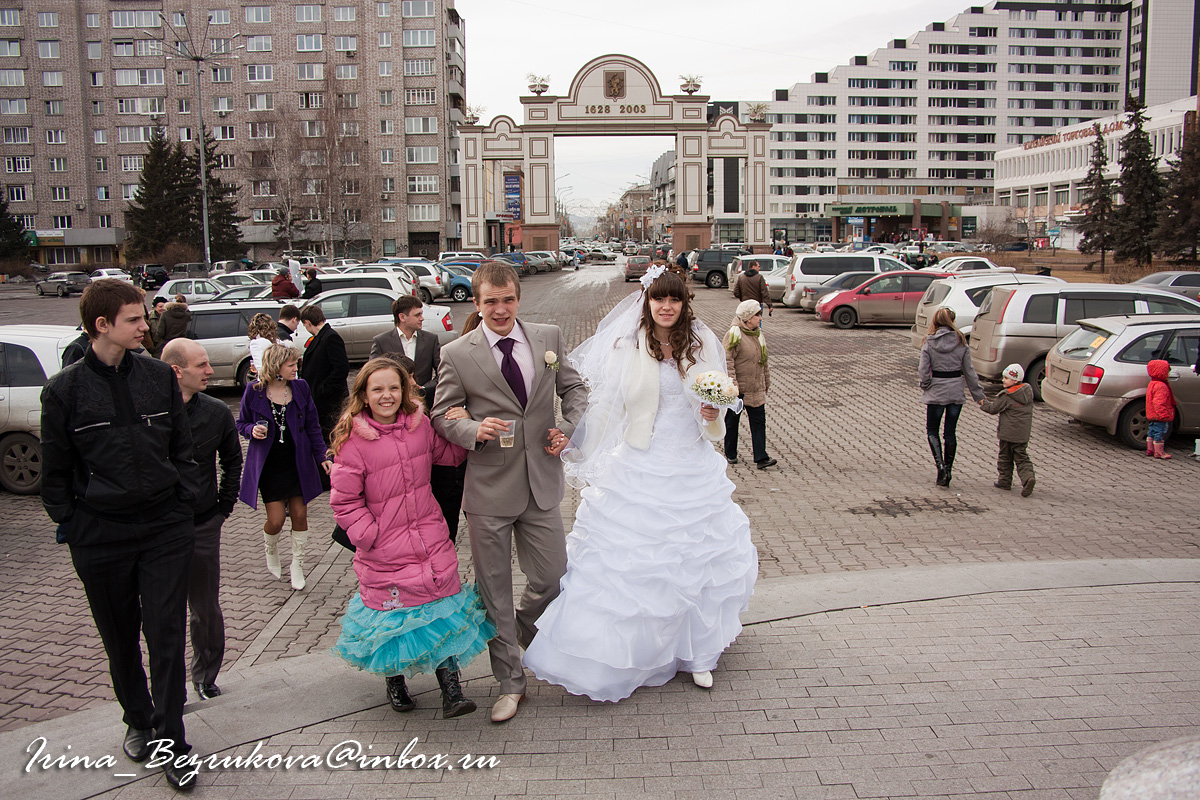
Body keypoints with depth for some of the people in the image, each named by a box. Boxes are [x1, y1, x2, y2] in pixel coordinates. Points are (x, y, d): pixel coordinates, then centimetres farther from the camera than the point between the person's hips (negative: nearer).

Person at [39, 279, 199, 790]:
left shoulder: (159, 376, 2)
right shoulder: (64, 390, -5)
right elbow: (54, 469, 3)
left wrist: (183, 505, 5)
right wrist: (69, 523, 1)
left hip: (165, 529, 1)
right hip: (101, 535, -1)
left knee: (167, 635, 0)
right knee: (120, 640, 14)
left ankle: (170, 743, 11)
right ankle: (137, 720, 36)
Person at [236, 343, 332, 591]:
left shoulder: (301, 388, -1)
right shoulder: (254, 391, -7)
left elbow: (312, 425, 5)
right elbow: (242, 423, 4)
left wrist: (321, 456, 0)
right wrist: (252, 430, -18)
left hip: (298, 463, 2)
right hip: (268, 465, -2)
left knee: (299, 515, 4)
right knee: (276, 519, -3)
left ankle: (297, 565, 22)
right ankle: (271, 551, 32)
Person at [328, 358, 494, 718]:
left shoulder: (419, 425, 0)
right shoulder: (353, 441, -13)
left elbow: (450, 453, 17)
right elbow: (344, 502, -8)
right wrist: (370, 535, -13)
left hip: (432, 543, 3)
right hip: (385, 552, -3)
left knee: (443, 611, 6)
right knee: (393, 619, 12)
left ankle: (451, 690, 17)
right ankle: (395, 682, 39)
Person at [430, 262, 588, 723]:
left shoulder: (549, 338, 4)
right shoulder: (456, 355, -6)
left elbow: (573, 389, 15)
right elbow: (442, 416, 0)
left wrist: (568, 428, -3)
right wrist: (474, 431, -20)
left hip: (541, 482, 3)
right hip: (488, 490, -2)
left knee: (553, 578, 9)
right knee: (494, 591, 7)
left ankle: (524, 629, 44)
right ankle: (510, 683, 24)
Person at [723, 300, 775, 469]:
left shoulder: (759, 335, 10)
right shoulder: (734, 335, -13)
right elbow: (727, 360, -18)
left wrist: (767, 383, 22)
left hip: (756, 390, 6)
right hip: (737, 390, -6)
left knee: (759, 421, 1)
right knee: (732, 421, 8)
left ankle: (761, 457, 1)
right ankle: (730, 454, 24)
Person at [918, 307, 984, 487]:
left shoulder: (929, 342, -10)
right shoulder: (961, 342, -3)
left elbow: (923, 370, -12)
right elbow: (969, 371, 1)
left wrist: (925, 385, 8)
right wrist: (978, 394, 9)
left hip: (936, 392, -2)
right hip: (956, 392, 2)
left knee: (932, 430, 11)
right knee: (950, 432, 12)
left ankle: (940, 464, -9)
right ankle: (948, 470, 14)